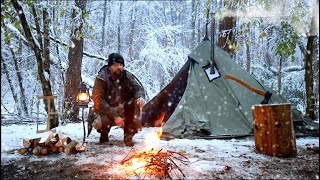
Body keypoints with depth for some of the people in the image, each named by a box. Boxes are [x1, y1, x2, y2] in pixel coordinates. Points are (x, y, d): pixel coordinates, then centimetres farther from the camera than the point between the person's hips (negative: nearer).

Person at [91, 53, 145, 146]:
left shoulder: (128, 76, -4)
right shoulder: (101, 79, -14)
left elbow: (138, 88, -8)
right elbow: (98, 101, -19)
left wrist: (141, 97, -36)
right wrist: (115, 116, -28)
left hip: (124, 110, 3)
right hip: (107, 111, -3)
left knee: (137, 102, -24)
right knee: (100, 123, -34)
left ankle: (128, 135, -12)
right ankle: (104, 133, 7)